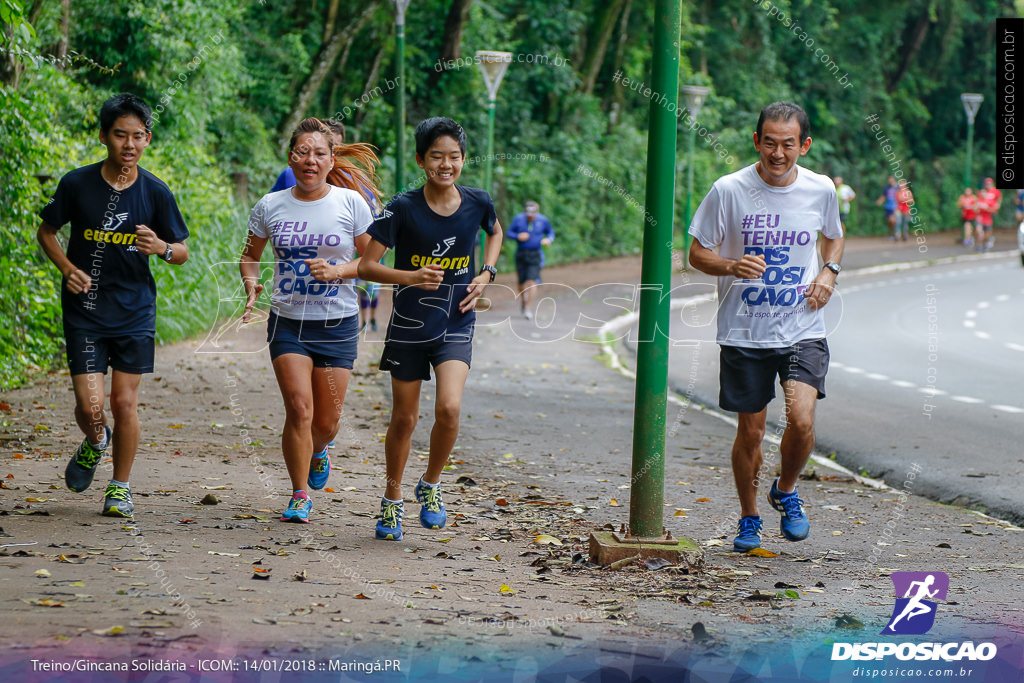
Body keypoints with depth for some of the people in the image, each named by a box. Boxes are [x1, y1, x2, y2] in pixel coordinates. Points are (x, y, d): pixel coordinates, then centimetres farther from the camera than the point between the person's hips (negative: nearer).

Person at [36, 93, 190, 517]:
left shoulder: (155, 193, -3)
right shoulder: (77, 184, -6)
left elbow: (182, 253, 4)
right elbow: (46, 232, 9)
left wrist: (162, 248, -19)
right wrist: (67, 268, -8)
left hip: (134, 311, 1)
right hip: (84, 311, -1)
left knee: (125, 402, -1)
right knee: (90, 406, -7)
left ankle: (120, 487, 18)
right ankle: (95, 442, 29)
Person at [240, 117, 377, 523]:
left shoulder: (351, 204, -3)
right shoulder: (270, 207, 1)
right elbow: (250, 255, 14)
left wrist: (338, 271, -17)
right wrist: (251, 285, -6)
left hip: (337, 324, 0)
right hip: (288, 322, 0)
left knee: (327, 421, 4)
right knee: (299, 409, -13)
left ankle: (317, 452, 42)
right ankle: (299, 497, 3)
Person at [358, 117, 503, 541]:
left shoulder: (477, 203, -5)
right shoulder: (403, 209, -12)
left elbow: (495, 232, 20)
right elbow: (366, 266, -11)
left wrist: (486, 274, 4)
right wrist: (411, 277, -26)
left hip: (456, 325, 1)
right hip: (409, 327, -1)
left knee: (449, 408, -19)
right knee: (404, 419, 9)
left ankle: (431, 486, 6)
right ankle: (393, 500, 31)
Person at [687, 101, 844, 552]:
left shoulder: (821, 190, 0)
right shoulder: (729, 190, -9)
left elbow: (834, 237, 21)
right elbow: (698, 254, -1)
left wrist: (829, 272, 0)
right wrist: (733, 266, -21)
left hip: (803, 330, 1)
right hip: (745, 333, -1)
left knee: (801, 418, -17)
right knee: (750, 430, 5)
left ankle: (786, 491, 12)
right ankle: (749, 518, 28)